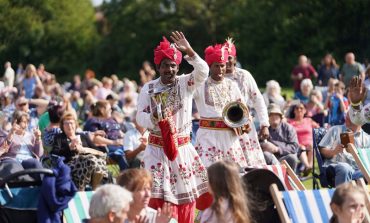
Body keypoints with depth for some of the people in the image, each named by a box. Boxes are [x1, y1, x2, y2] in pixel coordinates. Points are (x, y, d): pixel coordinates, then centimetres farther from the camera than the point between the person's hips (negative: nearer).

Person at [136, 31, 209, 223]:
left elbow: (203, 72, -18)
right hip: (157, 148, -1)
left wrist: (189, 51, -31)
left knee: (186, 196, 5)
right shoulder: (148, 89, 0)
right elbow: (140, 118, -2)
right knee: (159, 195, -10)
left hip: (182, 148, 2)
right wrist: (154, 117, -24)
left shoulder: (185, 83, 0)